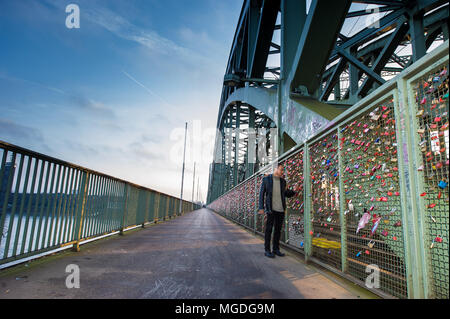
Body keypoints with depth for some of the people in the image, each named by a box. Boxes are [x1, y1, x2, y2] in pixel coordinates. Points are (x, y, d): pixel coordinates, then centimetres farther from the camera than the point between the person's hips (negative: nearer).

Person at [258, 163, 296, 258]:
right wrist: (261, 208, -8)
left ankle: (276, 249, 20)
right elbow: (261, 194, -2)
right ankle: (267, 250, 7)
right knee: (269, 229, -2)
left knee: (278, 229, 9)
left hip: (281, 209, 4)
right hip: (271, 209, -4)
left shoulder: (283, 181, 9)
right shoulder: (266, 179, -2)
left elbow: (286, 194, 20)